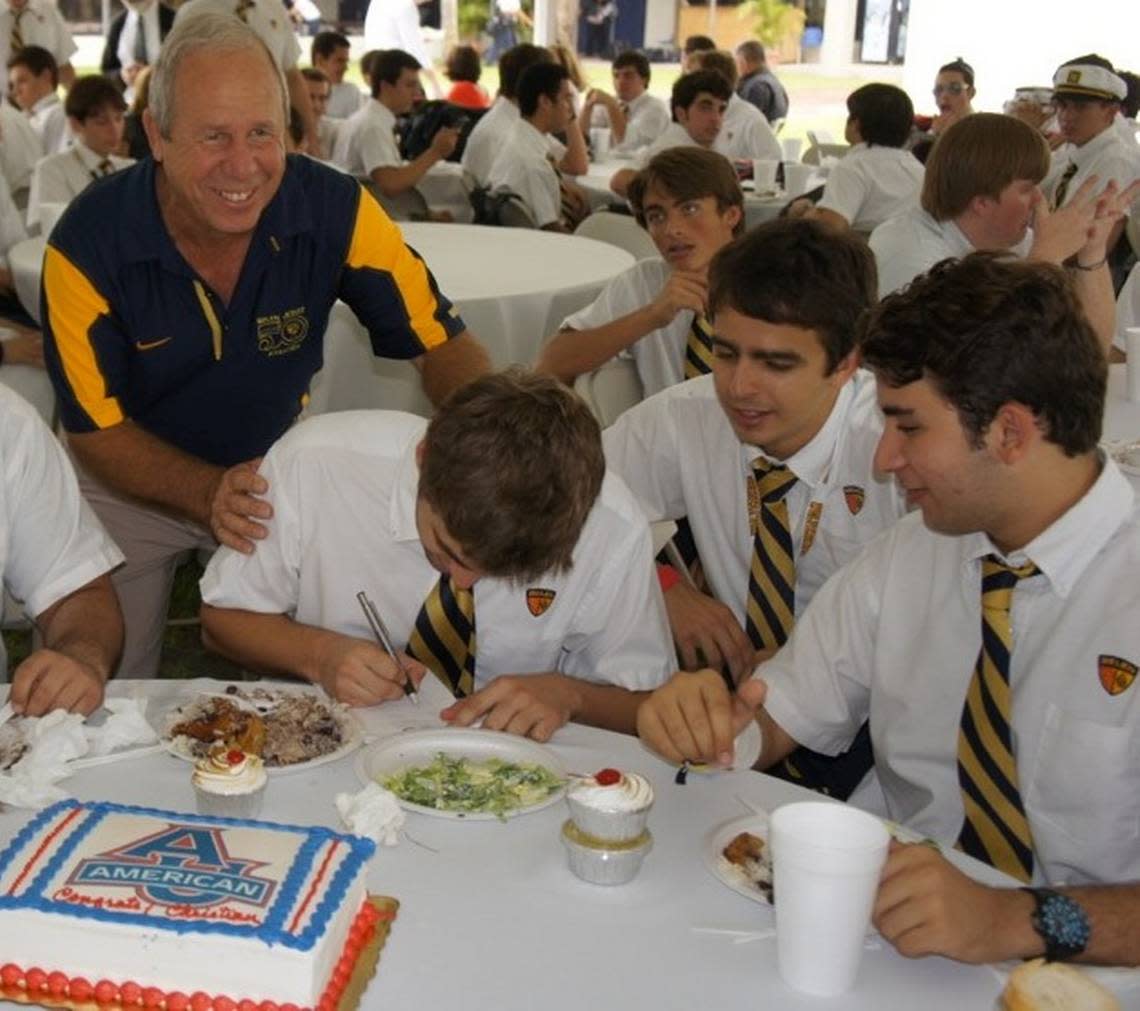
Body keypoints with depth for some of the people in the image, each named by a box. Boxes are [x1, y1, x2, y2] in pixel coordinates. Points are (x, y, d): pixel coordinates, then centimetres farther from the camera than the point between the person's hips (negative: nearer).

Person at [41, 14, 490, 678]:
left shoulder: (336, 209, -22)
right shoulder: (87, 247, -24)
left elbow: (444, 343, -16)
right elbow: (98, 430, -17)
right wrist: (211, 494, -36)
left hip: (278, 467, 1)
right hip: (134, 484, -1)